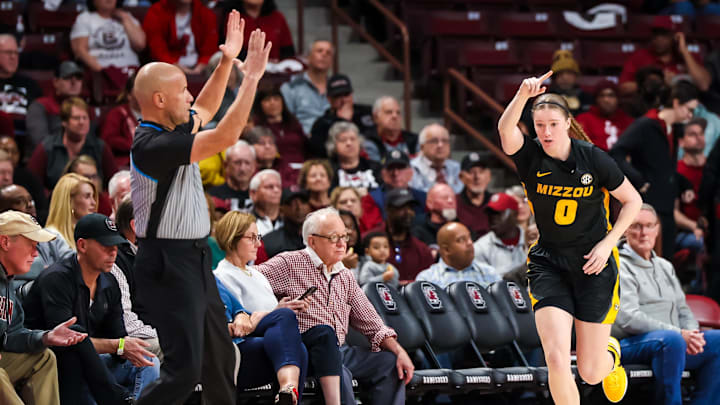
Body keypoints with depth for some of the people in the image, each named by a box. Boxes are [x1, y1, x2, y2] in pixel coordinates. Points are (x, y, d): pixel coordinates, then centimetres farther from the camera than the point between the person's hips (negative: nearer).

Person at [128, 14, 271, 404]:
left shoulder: (170, 130, 8)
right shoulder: (152, 146, -22)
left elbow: (204, 109, 30)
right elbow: (224, 138, -28)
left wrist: (226, 62, 20)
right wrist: (251, 77, -22)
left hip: (195, 258, 10)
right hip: (168, 265, -10)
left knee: (220, 358, 17)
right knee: (184, 372, -14)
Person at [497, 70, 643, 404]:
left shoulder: (594, 159, -9)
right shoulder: (530, 157, -7)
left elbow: (632, 201, 3)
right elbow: (505, 129, -29)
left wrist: (607, 243, -7)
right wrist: (524, 94, -45)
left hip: (593, 266, -1)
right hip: (549, 264, 1)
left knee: (590, 372, 5)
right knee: (556, 359, -18)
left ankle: (611, 356, 44)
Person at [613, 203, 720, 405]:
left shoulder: (665, 267, 25)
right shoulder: (620, 268, -1)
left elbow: (683, 310, 22)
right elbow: (628, 319, -14)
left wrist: (692, 334, -4)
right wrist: (678, 334, -19)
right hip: (631, 343, -7)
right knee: (671, 340, -38)